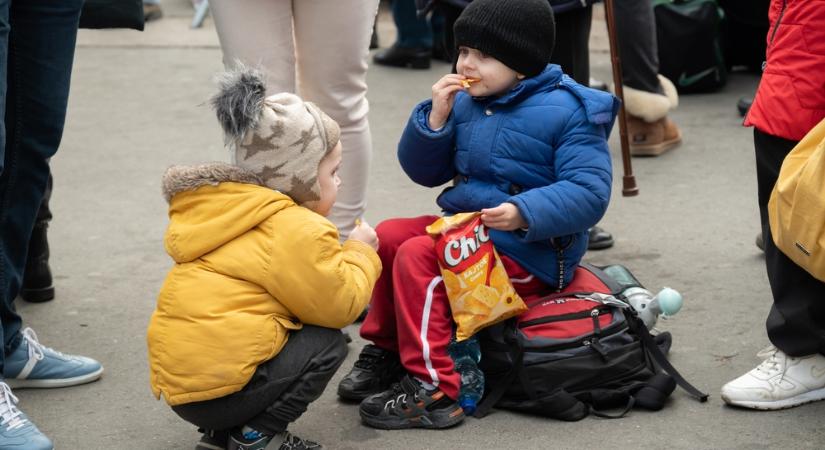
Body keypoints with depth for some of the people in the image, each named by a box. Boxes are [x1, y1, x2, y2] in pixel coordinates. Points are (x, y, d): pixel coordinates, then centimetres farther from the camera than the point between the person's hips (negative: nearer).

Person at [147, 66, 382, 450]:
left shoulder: (229, 213, 19)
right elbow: (338, 304, -7)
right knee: (326, 345, 1)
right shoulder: (296, 230, -11)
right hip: (218, 387, -9)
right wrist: (360, 252, 9)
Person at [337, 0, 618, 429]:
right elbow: (424, 171, 12)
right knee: (389, 235, 0)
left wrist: (525, 213, -36)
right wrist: (436, 118, -6)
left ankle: (432, 390, -21)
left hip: (528, 253, -9)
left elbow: (589, 193, -22)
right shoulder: (467, 101, 7)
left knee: (418, 258, -24)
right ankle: (385, 350, 17)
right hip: (465, 227, 9)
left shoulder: (568, 112, -14)